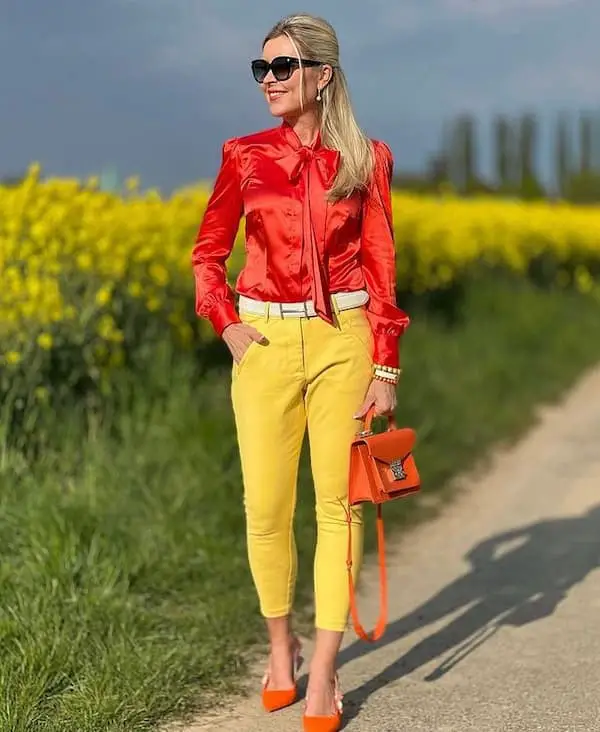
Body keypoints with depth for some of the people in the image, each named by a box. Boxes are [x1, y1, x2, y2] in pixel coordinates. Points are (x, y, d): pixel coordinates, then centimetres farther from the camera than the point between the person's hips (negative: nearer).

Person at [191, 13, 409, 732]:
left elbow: (381, 267, 3)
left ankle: (323, 669, 6)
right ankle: (280, 647, 24)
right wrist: (225, 323, -2)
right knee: (266, 507, 1)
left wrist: (386, 366, -2)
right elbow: (208, 253, 13)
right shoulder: (244, 156, 4)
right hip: (266, 342, 1)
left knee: (338, 502, -1)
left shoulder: (365, 159, 2)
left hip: (343, 339, -1)